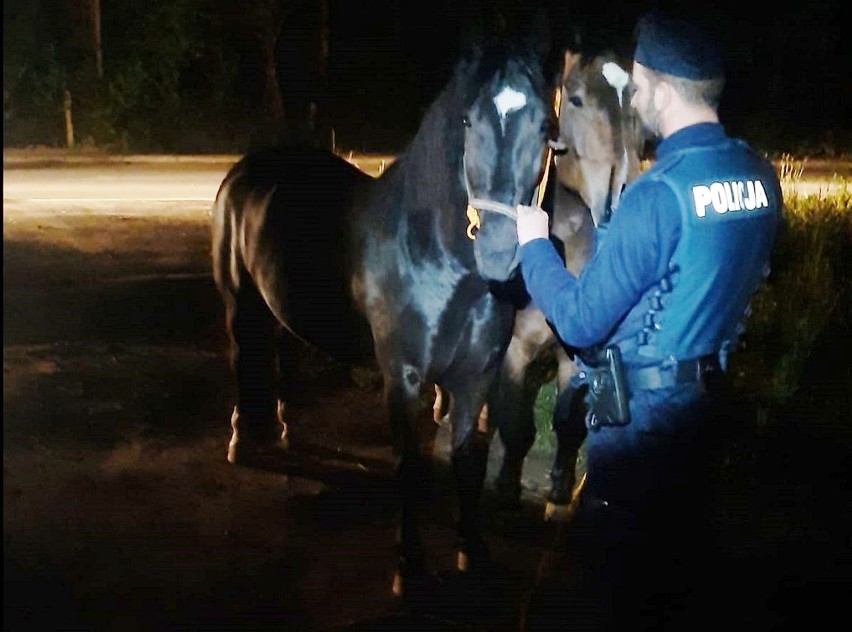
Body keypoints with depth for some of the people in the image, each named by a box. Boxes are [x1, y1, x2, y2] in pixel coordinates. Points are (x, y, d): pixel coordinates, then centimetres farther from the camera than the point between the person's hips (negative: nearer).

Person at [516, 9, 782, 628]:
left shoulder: (657, 194, -26)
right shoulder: (761, 176, -3)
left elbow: (579, 321, -22)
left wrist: (534, 243, -7)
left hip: (638, 410, -7)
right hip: (710, 388, 7)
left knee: (626, 553, 9)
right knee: (685, 531, 23)